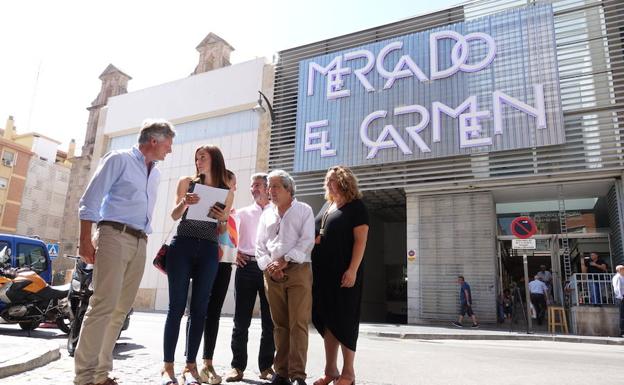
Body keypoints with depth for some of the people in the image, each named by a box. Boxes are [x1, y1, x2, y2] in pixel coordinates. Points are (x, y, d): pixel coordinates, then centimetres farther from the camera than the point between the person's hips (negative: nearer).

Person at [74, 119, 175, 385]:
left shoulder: (155, 173, 21)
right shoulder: (119, 159, 0)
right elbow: (90, 200, -5)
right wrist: (86, 240, -11)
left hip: (139, 243, 7)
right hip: (114, 236, -7)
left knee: (120, 310, 5)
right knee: (104, 305, -13)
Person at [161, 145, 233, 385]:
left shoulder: (226, 192, 10)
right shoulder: (187, 182, 10)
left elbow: (221, 232, 12)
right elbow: (174, 216, 7)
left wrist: (223, 219, -10)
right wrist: (184, 203, -12)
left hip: (208, 251, 1)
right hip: (182, 247, -1)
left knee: (199, 309, 2)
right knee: (177, 306, -3)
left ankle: (190, 365, 11)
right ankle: (168, 365, 5)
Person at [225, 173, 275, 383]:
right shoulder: (243, 212, 15)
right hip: (246, 266, 1)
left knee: (269, 320, 3)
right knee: (241, 319, 2)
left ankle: (266, 366, 14)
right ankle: (237, 366, 10)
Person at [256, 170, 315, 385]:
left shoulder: (303, 210, 5)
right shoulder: (267, 215, 18)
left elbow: (306, 241, -7)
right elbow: (260, 244, 13)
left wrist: (285, 261, -14)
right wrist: (268, 265, -5)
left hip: (298, 271, -4)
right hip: (272, 275, 4)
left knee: (298, 324, -8)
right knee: (280, 325, 7)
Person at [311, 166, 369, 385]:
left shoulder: (355, 207, -4)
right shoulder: (327, 206, 17)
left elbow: (360, 240, -12)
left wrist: (352, 270, -20)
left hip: (343, 272, -7)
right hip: (323, 271, 7)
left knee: (343, 321, -1)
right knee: (327, 320, 9)